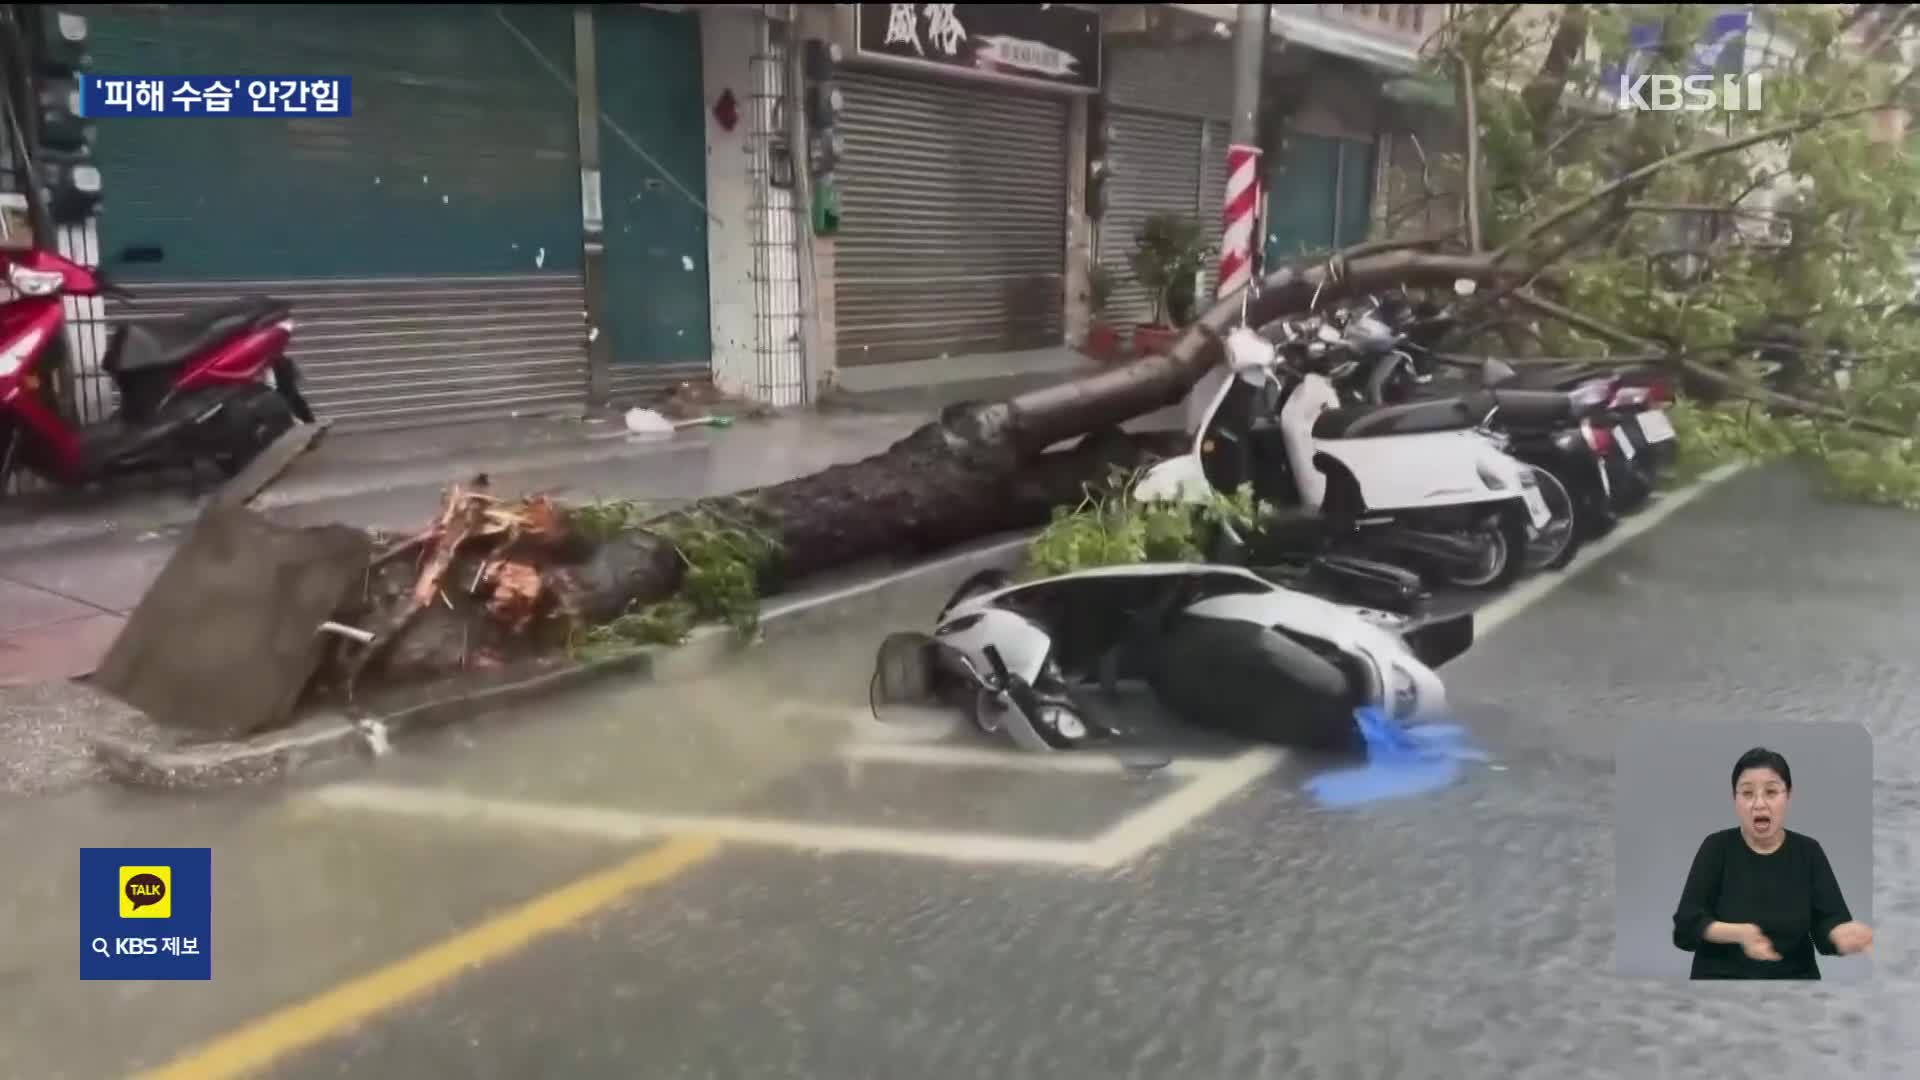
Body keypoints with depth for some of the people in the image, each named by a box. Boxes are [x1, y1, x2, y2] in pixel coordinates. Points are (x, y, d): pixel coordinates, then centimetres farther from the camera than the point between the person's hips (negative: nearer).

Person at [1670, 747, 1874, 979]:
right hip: (1721, 974, -3)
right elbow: (1686, 923, -9)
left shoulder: (1809, 852, 3)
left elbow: (1828, 923, -5)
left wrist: (1847, 935, -27)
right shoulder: (1716, 848, -2)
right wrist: (1738, 933, -26)